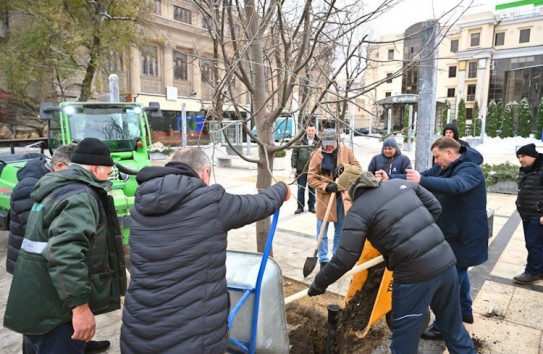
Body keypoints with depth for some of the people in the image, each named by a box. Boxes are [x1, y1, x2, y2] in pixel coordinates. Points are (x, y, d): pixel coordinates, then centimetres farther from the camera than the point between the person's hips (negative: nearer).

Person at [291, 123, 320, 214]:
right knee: (301, 188, 8)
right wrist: (294, 166, -5)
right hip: (301, 169, 0)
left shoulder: (319, 142, -4)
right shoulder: (300, 140, -4)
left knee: (312, 189, 12)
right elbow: (294, 154, -2)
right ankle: (300, 206, 18)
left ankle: (311, 206, 24)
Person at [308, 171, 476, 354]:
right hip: (446, 260, 7)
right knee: (453, 324, 27)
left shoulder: (358, 211, -8)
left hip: (415, 273, -6)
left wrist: (319, 284, 1)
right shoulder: (400, 183, 10)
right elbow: (435, 207, 14)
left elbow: (345, 258, -11)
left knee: (404, 339, 14)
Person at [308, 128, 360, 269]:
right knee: (322, 232, 5)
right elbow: (311, 178, -9)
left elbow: (357, 168, 3)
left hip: (343, 196, 3)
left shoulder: (346, 151, -2)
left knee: (340, 230, 16)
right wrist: (326, 187, -22)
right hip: (325, 198, -2)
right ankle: (323, 260, 19)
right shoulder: (317, 154, -9)